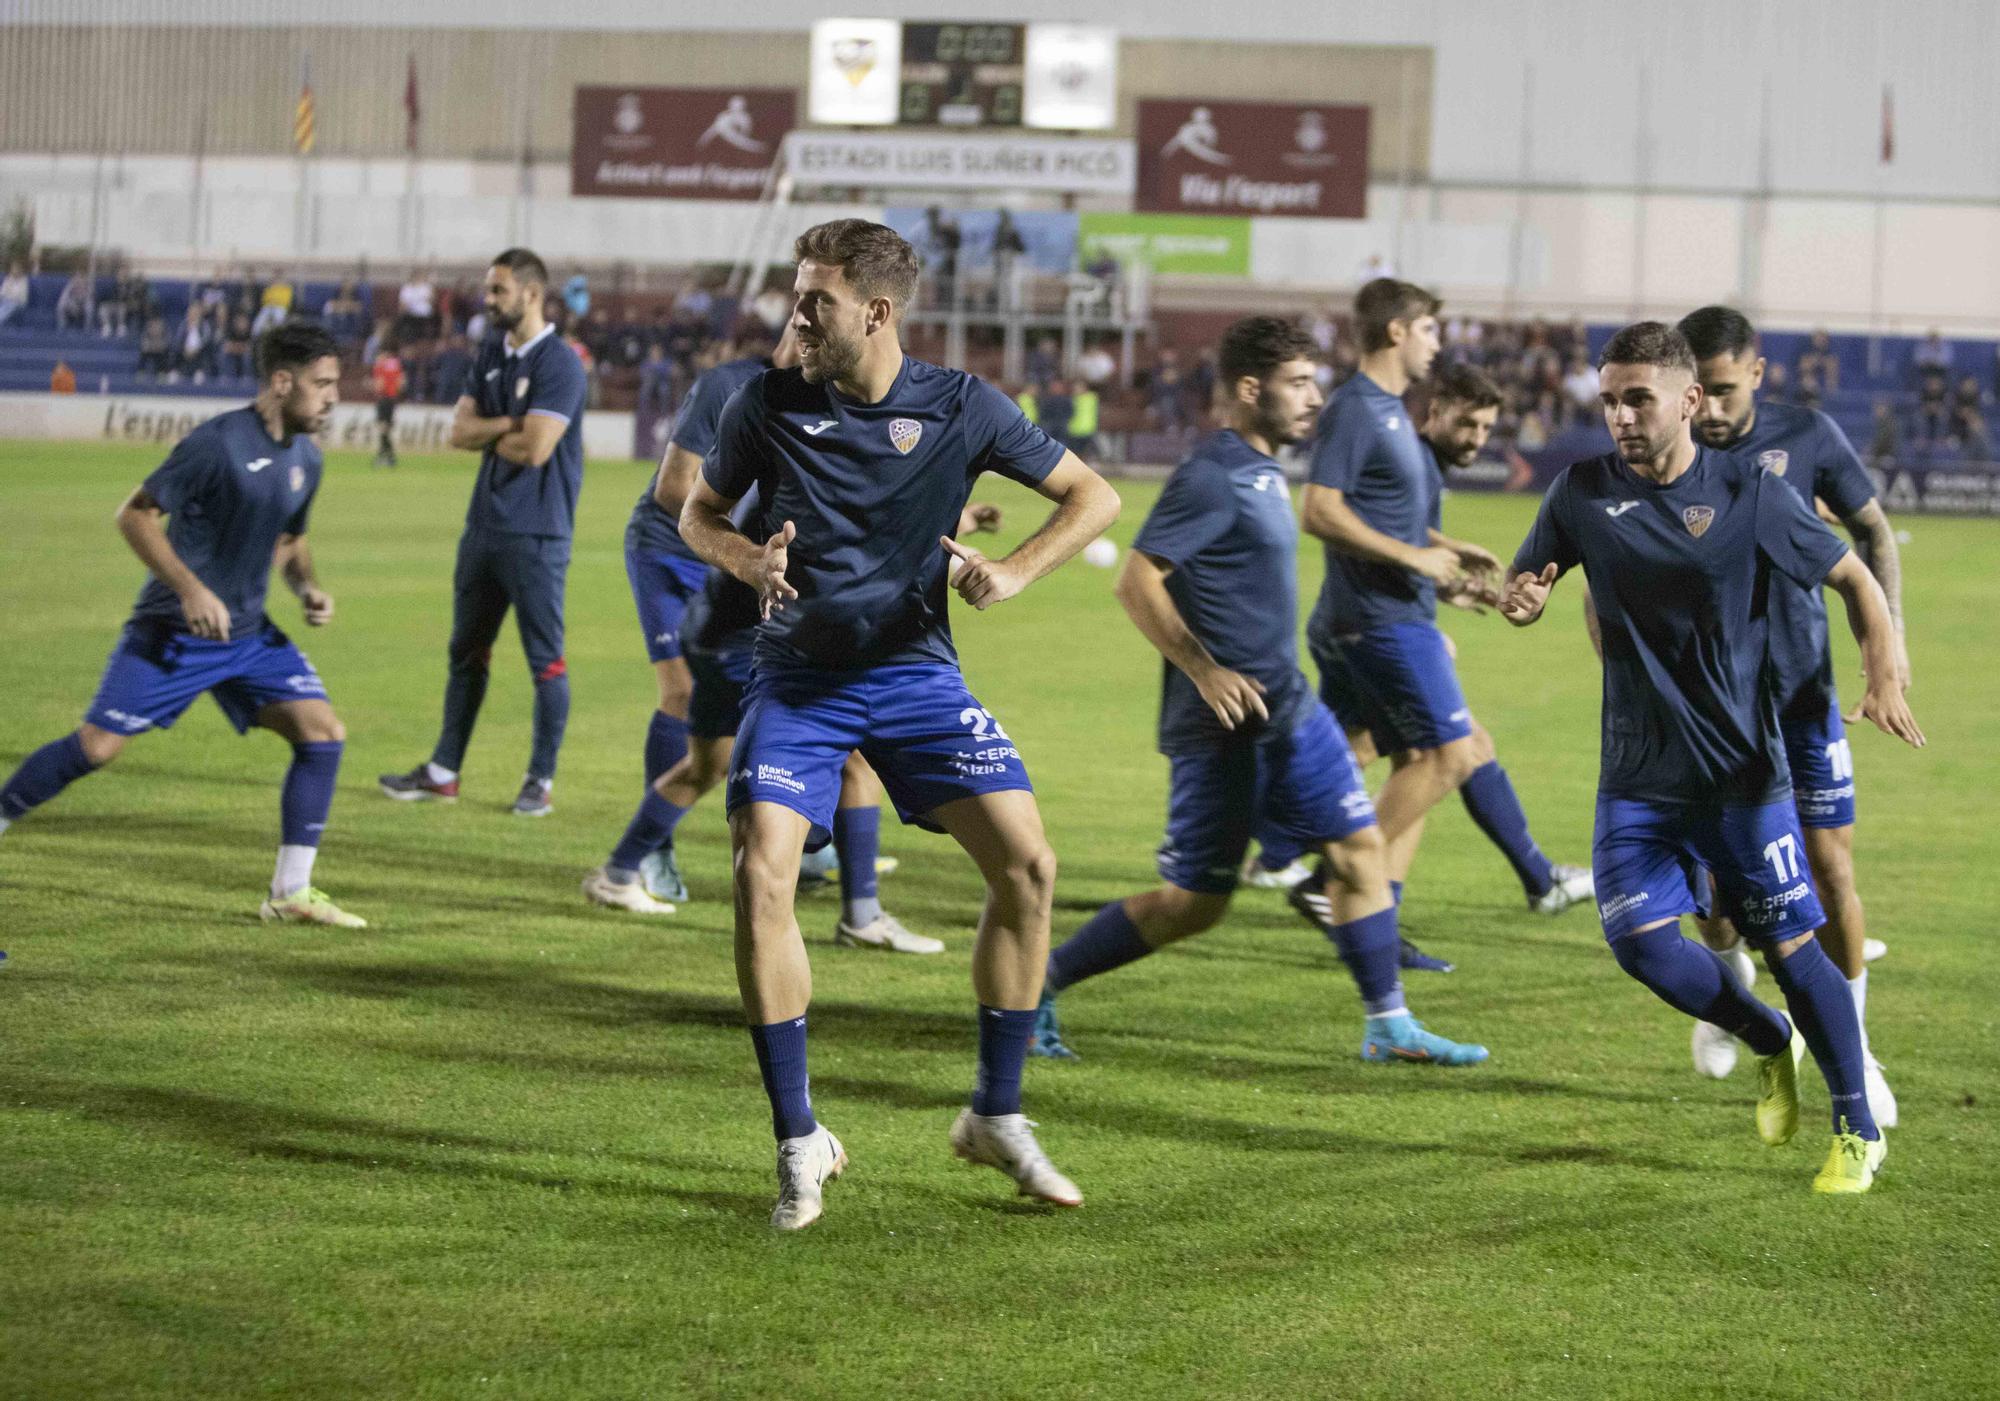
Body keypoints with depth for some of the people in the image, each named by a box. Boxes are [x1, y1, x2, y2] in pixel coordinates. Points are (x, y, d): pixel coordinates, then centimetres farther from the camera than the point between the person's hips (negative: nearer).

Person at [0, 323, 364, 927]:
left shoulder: (305, 458, 5)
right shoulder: (219, 442, -18)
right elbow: (134, 514, -14)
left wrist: (309, 588, 2)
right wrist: (189, 588, -23)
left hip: (248, 634, 7)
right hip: (173, 630, -7)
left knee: (323, 733, -7)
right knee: (96, 746, -7)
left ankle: (291, 893, -2)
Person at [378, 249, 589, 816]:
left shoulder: (559, 364, -13)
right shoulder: (492, 355, 12)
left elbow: (534, 448, -21)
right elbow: (460, 431, 5)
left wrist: (487, 436, -3)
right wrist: (511, 424, -12)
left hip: (536, 533, -8)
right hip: (485, 524, 8)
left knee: (545, 660, -1)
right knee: (467, 651, 13)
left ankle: (541, 781, 6)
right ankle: (443, 770, 21)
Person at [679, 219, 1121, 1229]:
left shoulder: (961, 408, -6)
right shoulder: (769, 405, -6)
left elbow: (1093, 496, 3)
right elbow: (699, 513, 9)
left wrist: (1013, 571, -14)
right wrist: (751, 560, -13)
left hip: (914, 670, 1)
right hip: (798, 678, -1)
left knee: (1027, 863, -11)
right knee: (761, 878, -20)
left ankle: (996, 1117, 7)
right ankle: (799, 1140, -7)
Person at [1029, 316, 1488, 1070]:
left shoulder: (1263, 471, 12)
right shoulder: (1211, 477, -17)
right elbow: (1136, 581, -20)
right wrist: (1206, 673, -23)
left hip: (1288, 710, 9)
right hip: (1223, 725, -9)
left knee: (1358, 845, 6)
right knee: (1193, 902, -3)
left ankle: (1389, 1024, 12)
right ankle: (1039, 985, 10)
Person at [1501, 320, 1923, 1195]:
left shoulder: (1750, 493, -9)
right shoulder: (1584, 492, -2)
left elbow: (1853, 579, 0)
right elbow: (1524, 588, 9)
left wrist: (1884, 679, -16)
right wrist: (1520, 599, -17)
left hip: (1743, 769, -3)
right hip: (1637, 776, 3)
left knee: (1790, 947, -1)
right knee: (1642, 943, -8)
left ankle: (1858, 1130, 16)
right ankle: (1774, 1048, 22)